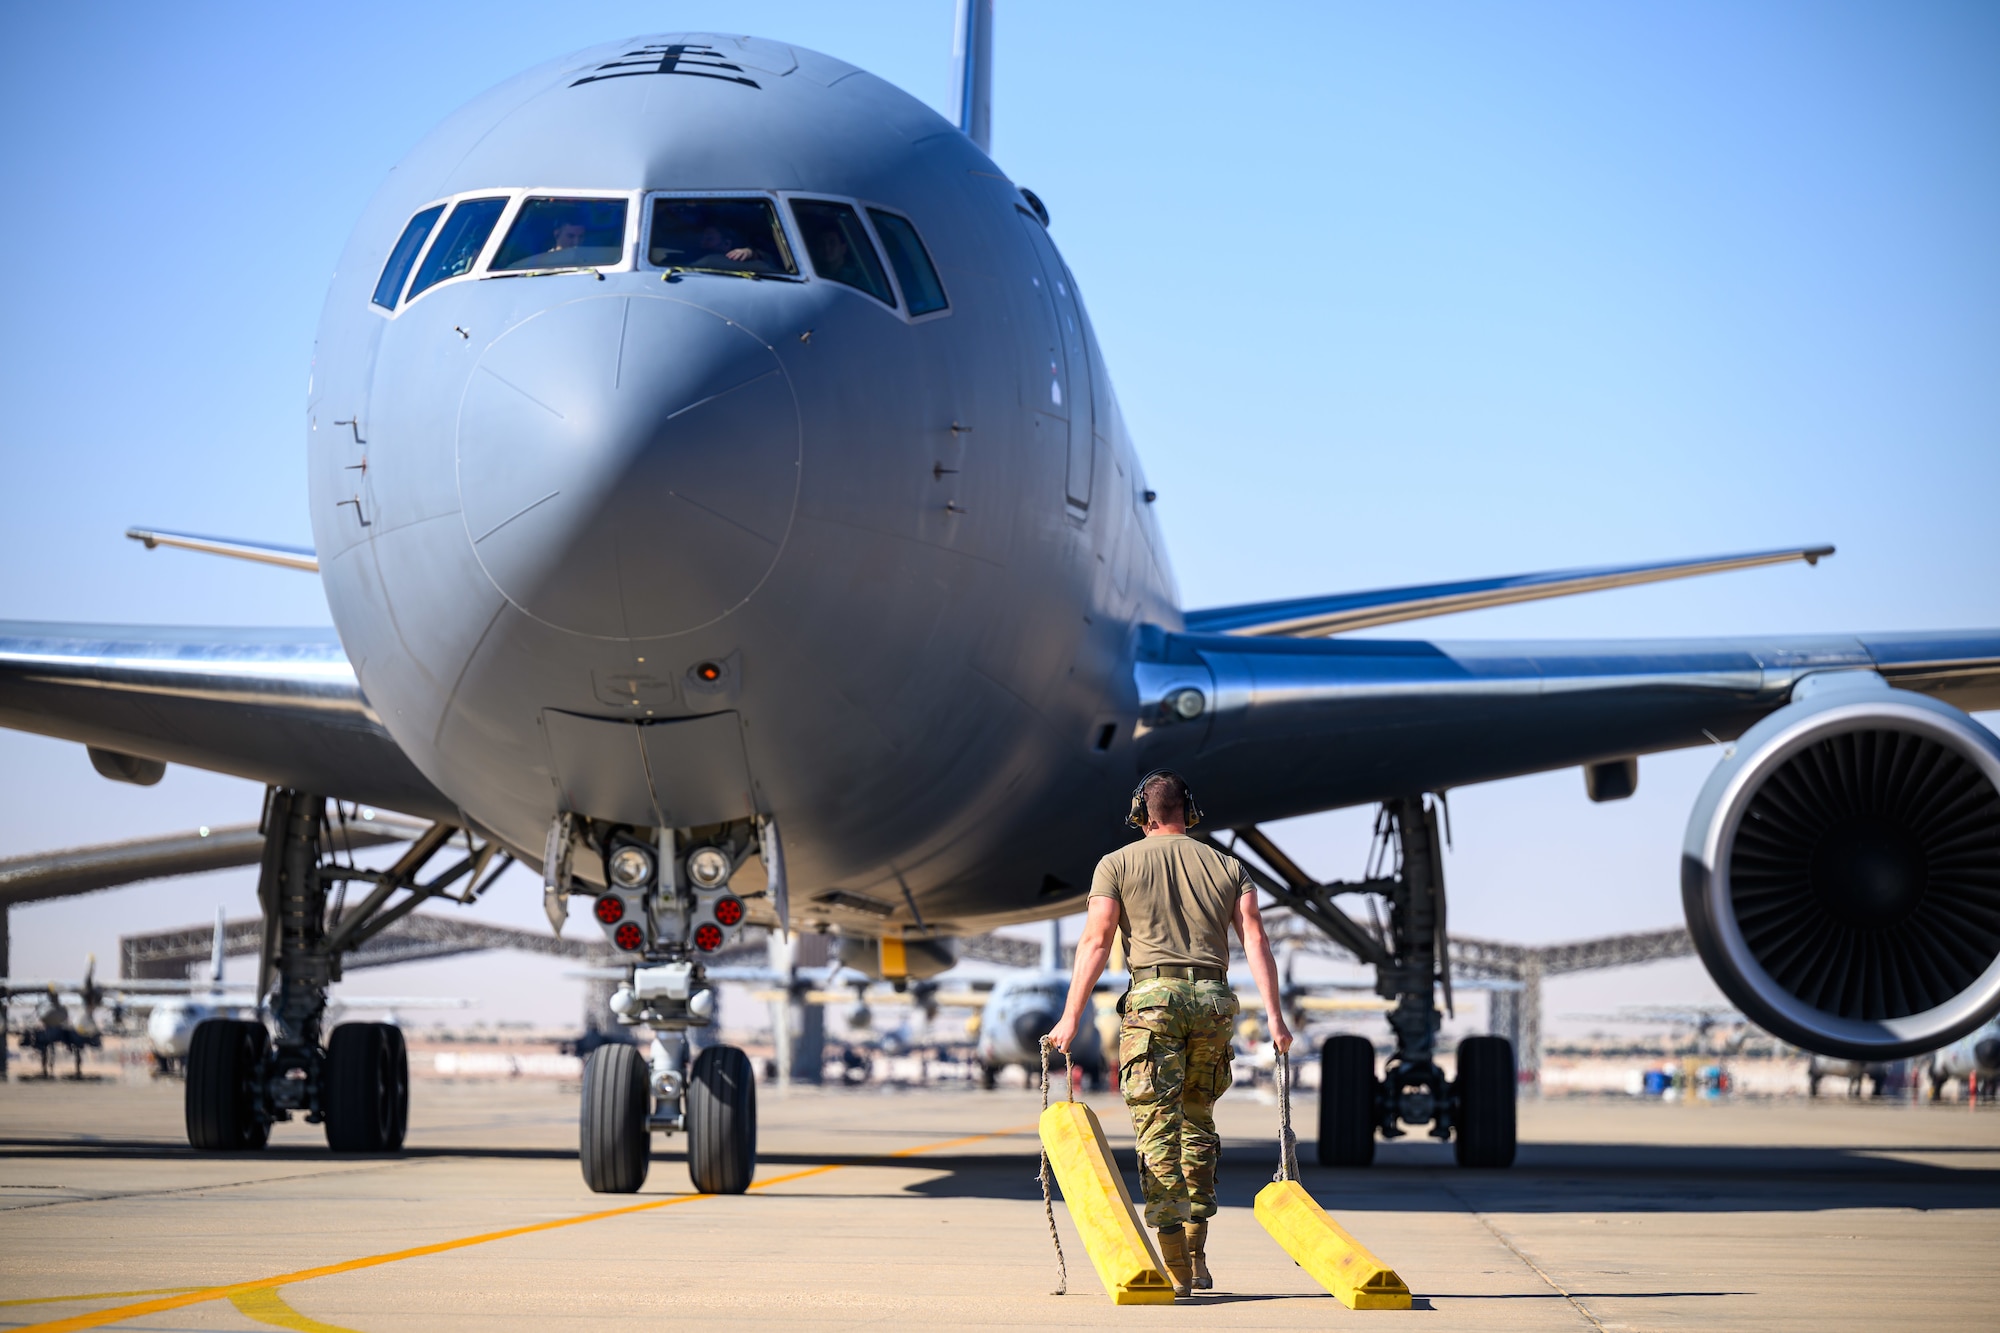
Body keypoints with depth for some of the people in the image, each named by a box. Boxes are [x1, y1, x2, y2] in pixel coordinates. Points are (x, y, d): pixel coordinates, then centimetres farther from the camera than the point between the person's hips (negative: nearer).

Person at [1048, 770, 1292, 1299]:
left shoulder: (1117, 865, 8)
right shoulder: (1227, 867, 15)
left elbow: (1095, 942, -2)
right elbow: (1255, 939, 4)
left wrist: (1071, 1018, -3)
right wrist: (1274, 1016, 0)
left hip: (1154, 997, -3)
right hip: (1214, 999, 3)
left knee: (1158, 1128, -5)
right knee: (1197, 1125, 17)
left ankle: (1174, 1265, -15)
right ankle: (1197, 1257, 14)